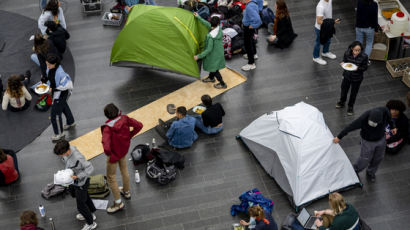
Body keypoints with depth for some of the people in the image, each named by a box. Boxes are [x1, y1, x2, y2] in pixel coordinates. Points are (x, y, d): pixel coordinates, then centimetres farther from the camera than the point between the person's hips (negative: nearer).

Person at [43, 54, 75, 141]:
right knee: (63, 106, 31)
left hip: (61, 93, -9)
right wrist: (45, 79, -10)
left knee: (55, 112, 1)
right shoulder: (50, 67, -12)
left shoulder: (60, 73, -37)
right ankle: (71, 122, 58)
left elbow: (66, 86, -30)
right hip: (55, 90, 9)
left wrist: (53, 89, -31)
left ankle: (59, 133, 22)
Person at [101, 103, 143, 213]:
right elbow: (139, 125, -8)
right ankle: (126, 191, 55)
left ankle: (118, 203, 27)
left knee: (111, 177, 15)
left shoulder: (108, 128, -35)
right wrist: (129, 136, 0)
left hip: (114, 154, -6)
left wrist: (108, 154, -19)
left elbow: (106, 147, -42)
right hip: (124, 149, 6)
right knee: (124, 170, 31)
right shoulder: (124, 119, -19)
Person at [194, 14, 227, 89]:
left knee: (214, 69, 12)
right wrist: (198, 17, 9)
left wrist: (199, 56, -22)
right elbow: (207, 24, 1)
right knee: (212, 66, 29)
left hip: (214, 54, -8)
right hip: (219, 52, 8)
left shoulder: (211, 36, -34)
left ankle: (222, 84, 25)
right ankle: (211, 78, 53)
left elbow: (209, 49, -28)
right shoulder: (219, 29, -14)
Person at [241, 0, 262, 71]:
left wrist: (252, 26, -26)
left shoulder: (249, 7, -35)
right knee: (251, 40, 31)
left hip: (248, 28, -10)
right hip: (248, 26, 10)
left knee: (248, 44, 4)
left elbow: (257, 19, -43)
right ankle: (254, 54, 55)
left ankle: (251, 63, 15)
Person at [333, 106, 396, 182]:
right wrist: (339, 137, -14)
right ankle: (355, 170, 47)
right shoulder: (363, 119, -39)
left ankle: (370, 173, 52)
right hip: (368, 141, -4)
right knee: (365, 160, 13)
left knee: (378, 158, 23)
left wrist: (393, 126, 8)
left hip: (381, 138, 4)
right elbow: (350, 127, -25)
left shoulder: (384, 111, -32)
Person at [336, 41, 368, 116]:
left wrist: (358, 68, -33)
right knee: (344, 89, 26)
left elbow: (365, 68, -14)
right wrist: (343, 63, -23)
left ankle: (350, 106, 46)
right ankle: (342, 102, 56)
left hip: (357, 78, -2)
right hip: (347, 76, 2)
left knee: (353, 93, 19)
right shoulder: (347, 53, -22)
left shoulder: (364, 56, -27)